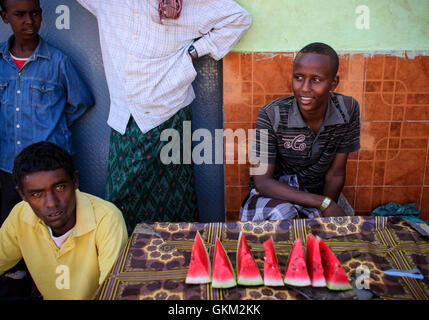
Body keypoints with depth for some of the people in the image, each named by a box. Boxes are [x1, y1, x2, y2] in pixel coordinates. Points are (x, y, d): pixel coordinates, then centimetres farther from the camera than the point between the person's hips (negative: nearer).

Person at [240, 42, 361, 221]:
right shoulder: (271, 116, -21)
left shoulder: (348, 110, -11)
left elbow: (335, 175, -3)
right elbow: (262, 181, -21)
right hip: (274, 195, -3)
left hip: (317, 193, 4)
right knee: (282, 214, -35)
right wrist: (324, 203, -26)